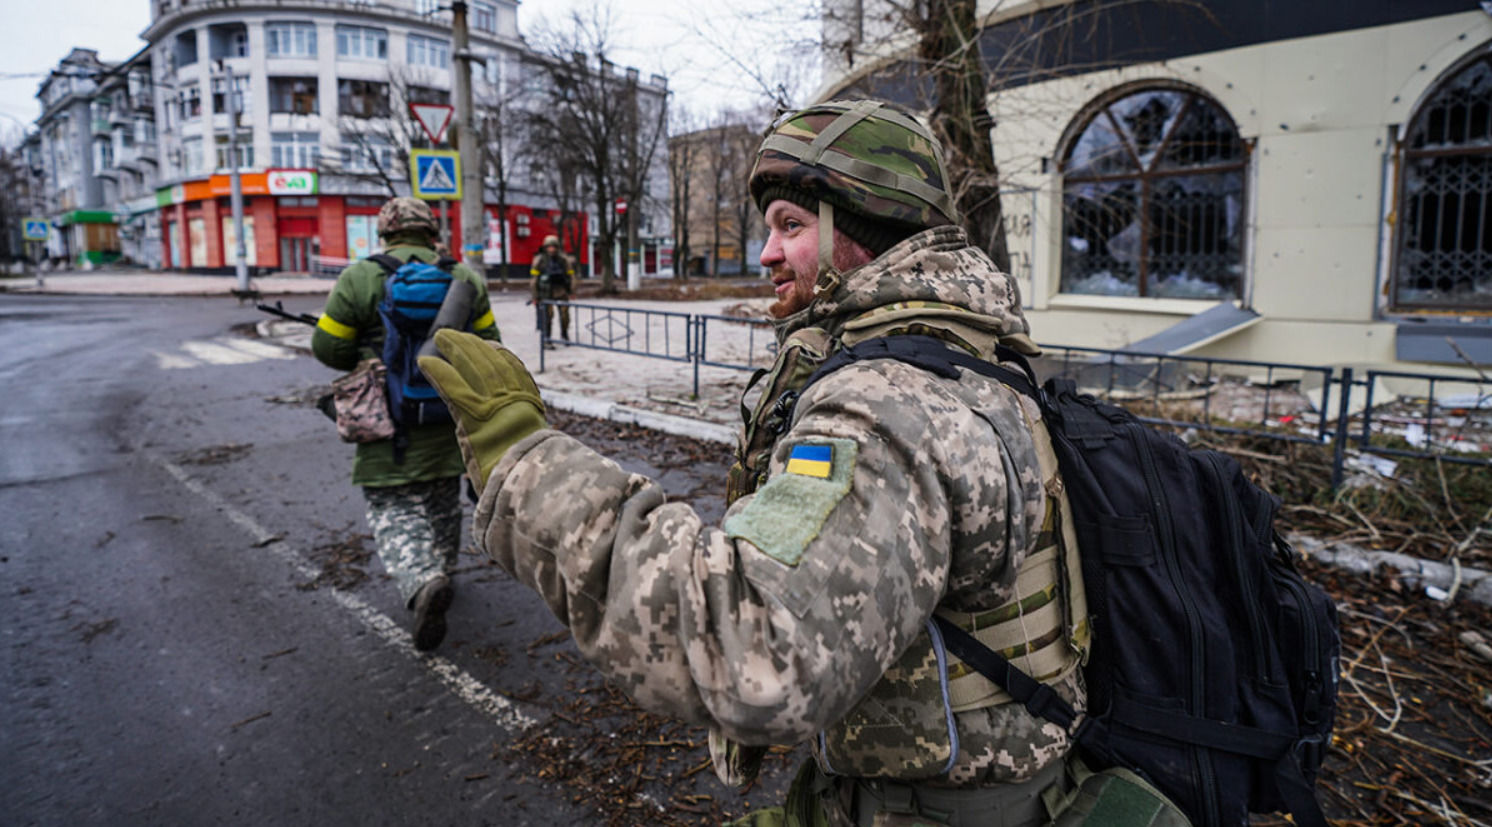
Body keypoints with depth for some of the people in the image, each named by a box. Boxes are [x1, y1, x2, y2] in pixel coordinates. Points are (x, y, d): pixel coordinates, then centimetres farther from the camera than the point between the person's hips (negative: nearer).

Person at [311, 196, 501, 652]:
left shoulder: (361, 278, -9)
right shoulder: (464, 277, 0)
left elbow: (329, 346, -5)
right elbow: (487, 346, 3)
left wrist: (369, 362, 14)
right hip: (449, 417, 4)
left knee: (395, 510, 2)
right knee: (443, 498, 22)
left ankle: (422, 584, -21)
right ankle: (439, 568, 40)